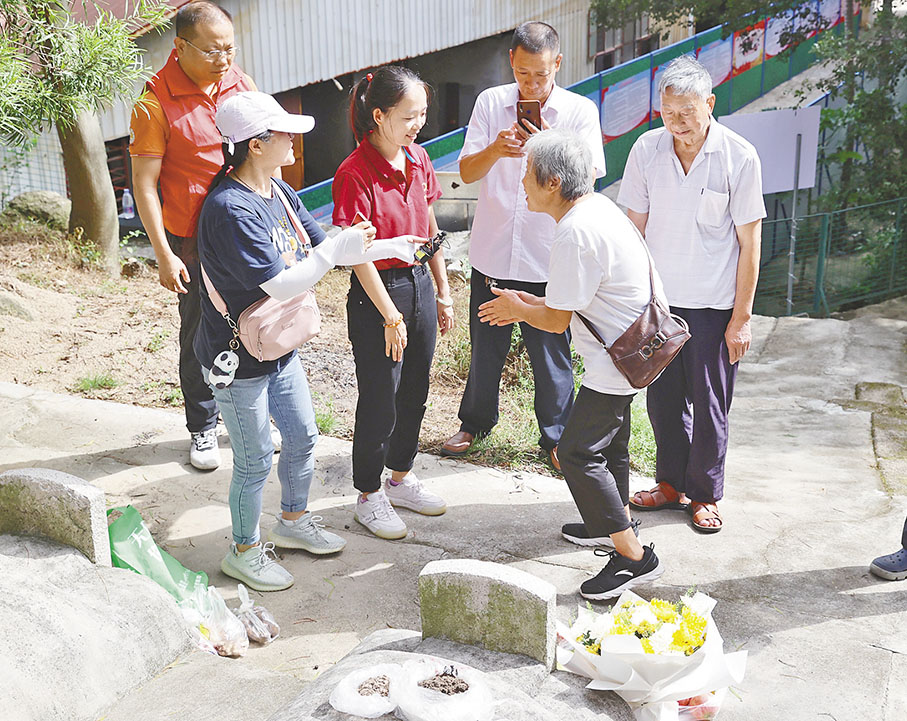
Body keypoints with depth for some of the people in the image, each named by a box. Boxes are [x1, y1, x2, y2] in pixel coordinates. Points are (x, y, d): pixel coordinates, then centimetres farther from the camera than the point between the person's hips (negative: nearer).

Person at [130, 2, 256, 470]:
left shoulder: (242, 85, 3)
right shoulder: (156, 103, -13)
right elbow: (144, 184, -12)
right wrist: (163, 254, -16)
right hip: (193, 242, -4)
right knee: (199, 335, 8)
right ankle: (203, 429, 26)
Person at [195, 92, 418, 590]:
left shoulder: (279, 192, 2)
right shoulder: (230, 209, -27)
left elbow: (321, 249, 9)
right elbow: (281, 284, -29)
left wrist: (390, 247, 6)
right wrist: (340, 247, -23)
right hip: (238, 361, -9)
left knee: (302, 436, 21)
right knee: (255, 461, 7)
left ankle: (293, 521, 46)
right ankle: (244, 551, 31)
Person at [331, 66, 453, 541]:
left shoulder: (418, 161, 4)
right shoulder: (355, 173, -18)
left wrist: (443, 292, 13)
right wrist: (391, 316, -16)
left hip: (420, 285, 7)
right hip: (376, 293, -7)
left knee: (414, 393, 18)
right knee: (379, 402, 5)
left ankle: (400, 478, 38)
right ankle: (369, 496, 24)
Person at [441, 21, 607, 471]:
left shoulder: (580, 111, -3)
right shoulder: (490, 102, 1)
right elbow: (467, 172, -3)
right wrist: (495, 150, -23)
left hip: (549, 259, -2)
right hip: (492, 252, 2)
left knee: (552, 353, 8)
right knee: (485, 348, 17)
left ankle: (556, 438, 28)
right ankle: (475, 422, 40)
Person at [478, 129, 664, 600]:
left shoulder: (574, 233, -25)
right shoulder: (596, 206, 7)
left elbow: (556, 321, -19)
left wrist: (518, 310, 0)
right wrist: (531, 303, 13)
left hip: (617, 357, -11)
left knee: (579, 454, -5)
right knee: (609, 439, 25)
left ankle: (634, 557, 2)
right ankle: (616, 522, 44)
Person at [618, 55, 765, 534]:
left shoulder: (739, 157, -11)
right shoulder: (647, 149, -3)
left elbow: (749, 242, -7)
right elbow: (635, 227, 5)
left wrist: (742, 316, -7)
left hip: (714, 304, -3)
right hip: (659, 298, 3)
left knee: (709, 404, 7)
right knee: (663, 397, 12)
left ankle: (706, 494, 26)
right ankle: (672, 484, 31)